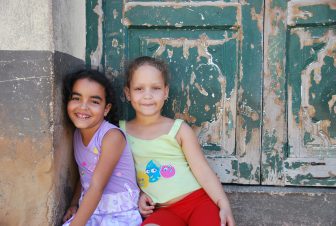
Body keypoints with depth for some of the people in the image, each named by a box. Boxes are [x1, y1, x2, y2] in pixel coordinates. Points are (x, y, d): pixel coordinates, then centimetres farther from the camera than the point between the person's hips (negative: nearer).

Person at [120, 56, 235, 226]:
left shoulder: (179, 129, -2)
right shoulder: (122, 131, 4)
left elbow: (203, 171, -4)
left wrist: (224, 205, -14)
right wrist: (137, 194, -1)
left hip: (197, 200, 0)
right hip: (163, 210, 1)